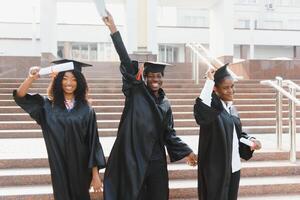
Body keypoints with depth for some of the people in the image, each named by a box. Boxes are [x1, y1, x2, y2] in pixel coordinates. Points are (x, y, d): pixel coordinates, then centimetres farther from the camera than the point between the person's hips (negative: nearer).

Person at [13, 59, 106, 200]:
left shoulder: (85, 110, -3)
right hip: (59, 167, 1)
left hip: (81, 167, -1)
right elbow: (20, 97, -6)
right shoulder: (48, 105, 2)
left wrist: (95, 174, -7)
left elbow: (93, 142, -4)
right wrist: (31, 79, -25)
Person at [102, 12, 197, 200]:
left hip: (156, 159, 4)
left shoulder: (165, 103, 9)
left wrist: (186, 151, 9)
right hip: (134, 157, -4)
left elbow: (170, 133, 14)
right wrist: (113, 29, -19)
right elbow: (126, 62, -12)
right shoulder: (136, 91, -3)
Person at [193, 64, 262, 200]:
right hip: (215, 168, -8)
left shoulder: (232, 108, 9)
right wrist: (209, 81, -31)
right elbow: (200, 109, -40)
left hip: (234, 166, 8)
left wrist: (250, 141, 0)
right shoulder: (211, 107, -15)